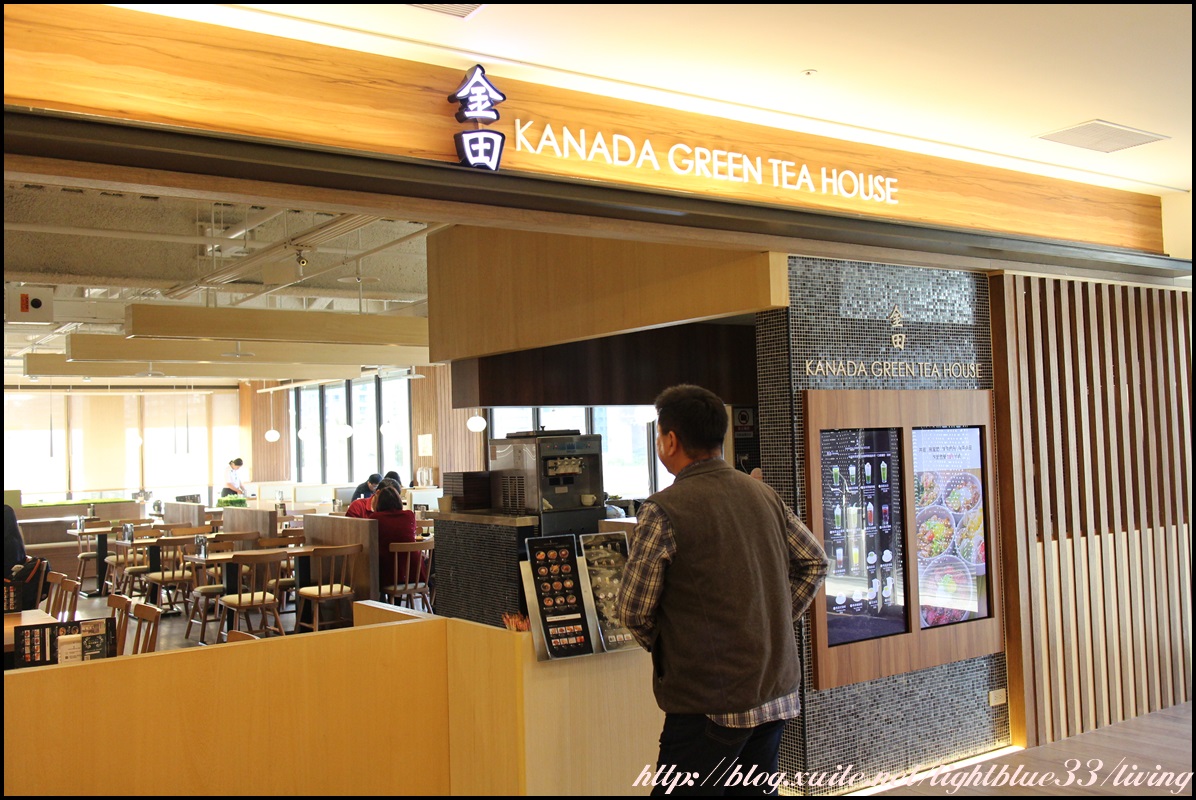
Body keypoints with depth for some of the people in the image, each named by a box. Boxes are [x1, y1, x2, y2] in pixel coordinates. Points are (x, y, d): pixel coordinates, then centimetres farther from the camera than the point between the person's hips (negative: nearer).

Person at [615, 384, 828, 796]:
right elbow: (814, 561, 15)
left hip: (710, 704, -7)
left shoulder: (662, 510, -15)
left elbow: (633, 609, -11)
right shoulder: (765, 495, 5)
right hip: (777, 693, 7)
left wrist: (662, 646, 8)